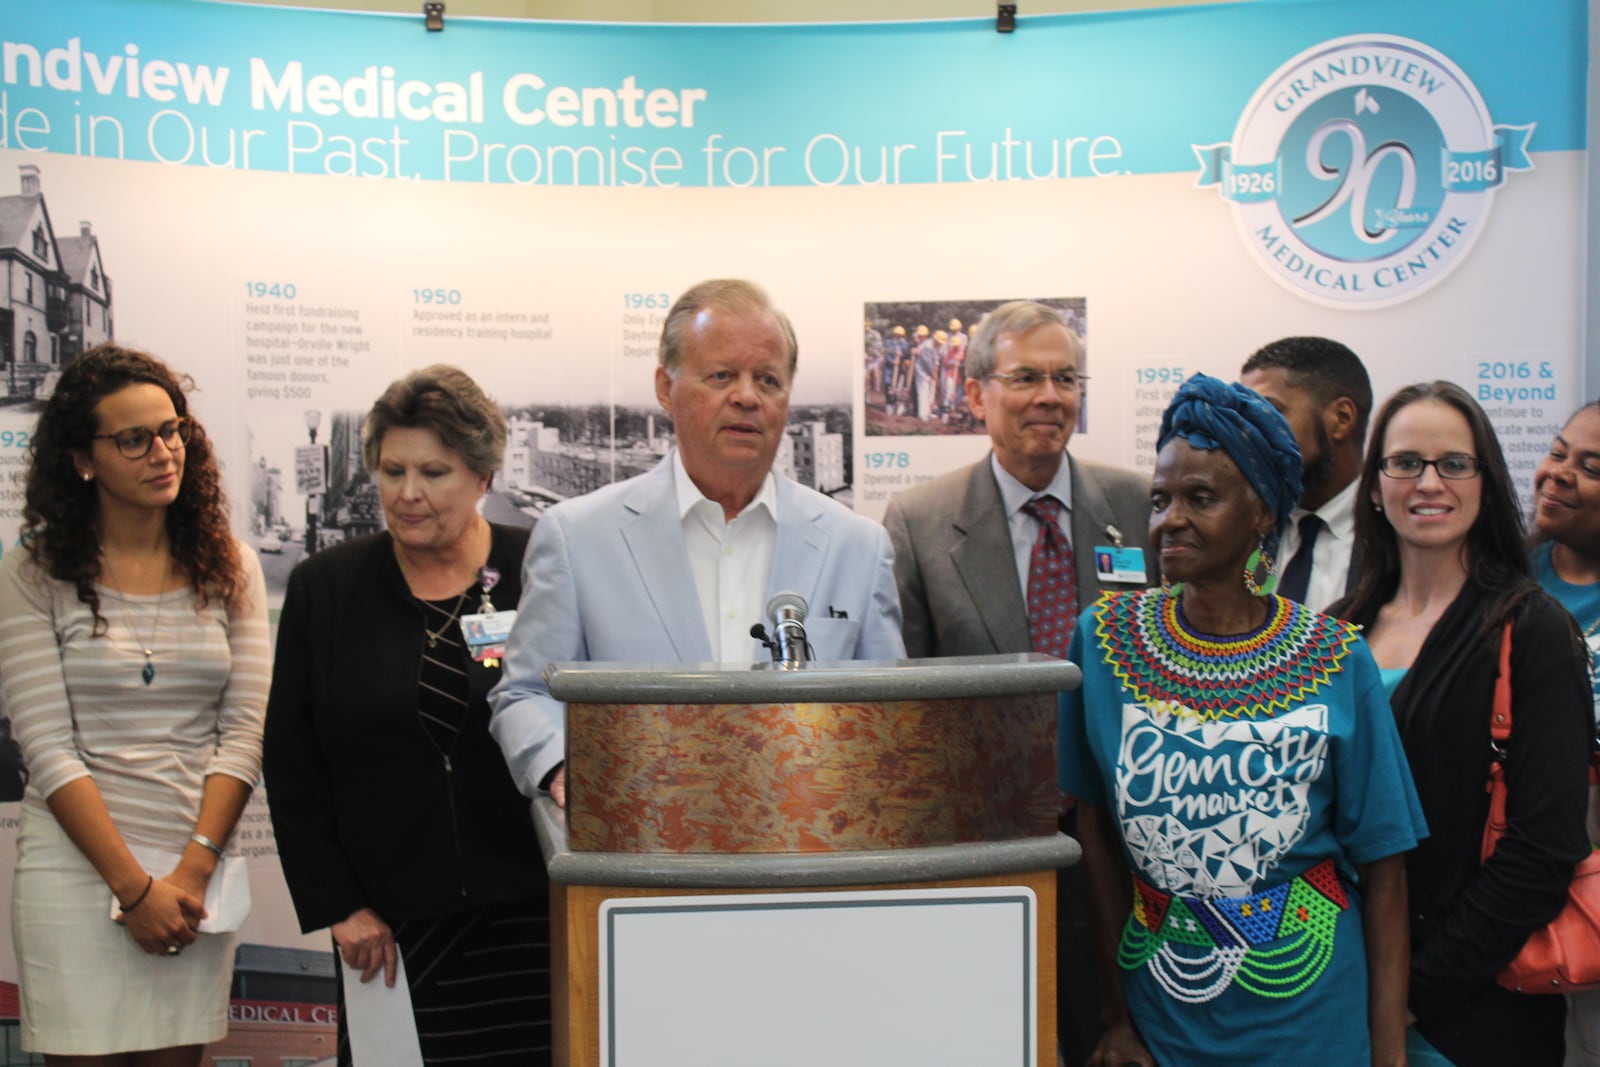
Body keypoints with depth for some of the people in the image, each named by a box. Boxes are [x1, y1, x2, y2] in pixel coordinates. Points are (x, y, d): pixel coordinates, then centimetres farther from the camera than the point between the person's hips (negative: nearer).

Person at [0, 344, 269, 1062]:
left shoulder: (231, 570, 6)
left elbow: (243, 734, 1)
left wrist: (191, 873, -9)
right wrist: (135, 886, -11)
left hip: (197, 875, 2)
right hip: (78, 865, -2)